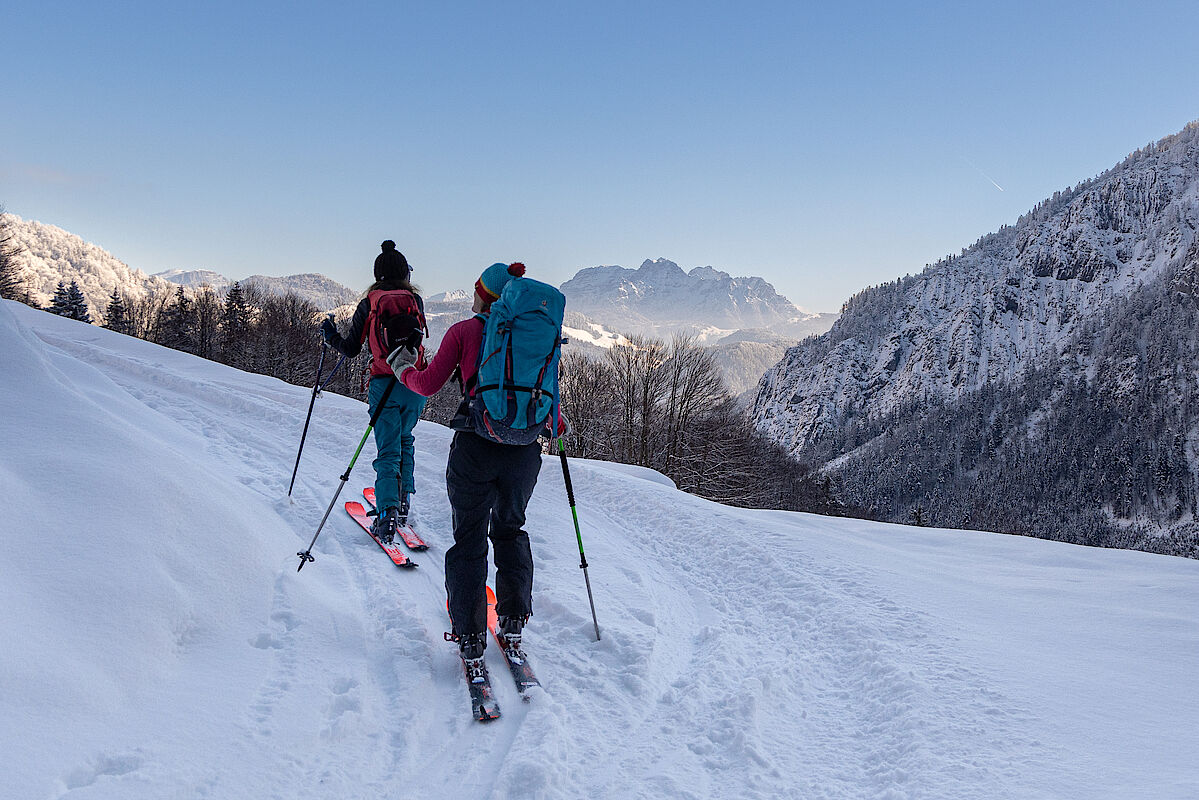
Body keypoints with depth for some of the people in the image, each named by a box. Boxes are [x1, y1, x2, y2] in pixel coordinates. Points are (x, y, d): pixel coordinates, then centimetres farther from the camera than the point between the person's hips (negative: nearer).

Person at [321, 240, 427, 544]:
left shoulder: (368, 304, -2)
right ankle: (403, 500, 22)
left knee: (388, 451, 1)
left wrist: (330, 335, 20)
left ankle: (387, 516, -10)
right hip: (415, 384, 2)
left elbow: (350, 350, 1)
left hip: (384, 385, -2)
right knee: (405, 441, 23)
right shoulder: (416, 301, 2)